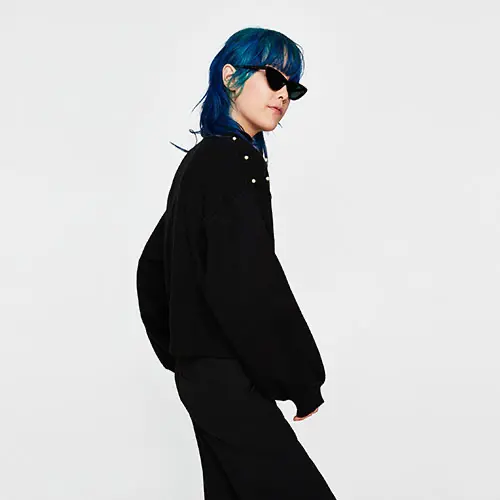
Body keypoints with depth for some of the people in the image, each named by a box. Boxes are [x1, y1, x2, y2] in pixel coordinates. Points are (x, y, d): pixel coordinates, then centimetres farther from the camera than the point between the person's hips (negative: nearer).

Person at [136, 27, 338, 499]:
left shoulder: (199, 160, 15)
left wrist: (179, 353, 22)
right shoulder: (233, 160, -14)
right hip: (228, 378, -10)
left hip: (200, 369, 10)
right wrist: (304, 384, -16)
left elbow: (153, 266, 21)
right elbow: (248, 283, -24)